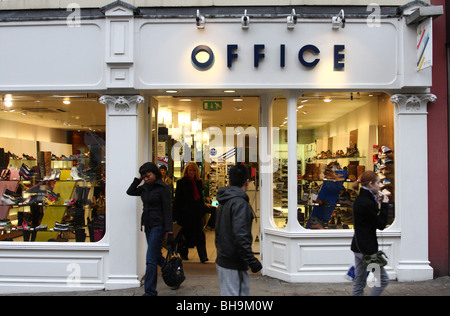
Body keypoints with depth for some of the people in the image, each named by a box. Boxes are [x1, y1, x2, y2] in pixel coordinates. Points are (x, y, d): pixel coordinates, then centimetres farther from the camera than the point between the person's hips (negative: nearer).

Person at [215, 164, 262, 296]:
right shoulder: (240, 203, -18)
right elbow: (240, 236, -25)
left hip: (222, 261, 9)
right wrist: (252, 261, -19)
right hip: (234, 265, -9)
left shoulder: (223, 202, 12)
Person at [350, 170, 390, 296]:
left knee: (359, 283, 14)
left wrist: (378, 201, 8)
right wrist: (384, 204, -8)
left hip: (358, 246, 10)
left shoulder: (359, 200, 10)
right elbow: (381, 225, -14)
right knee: (384, 280, 4)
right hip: (367, 248, -10)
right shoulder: (367, 203, -20)